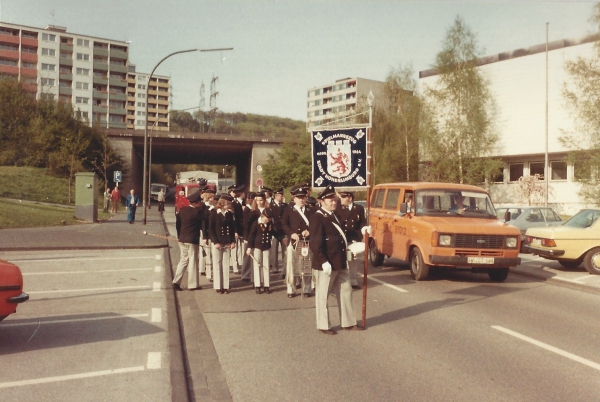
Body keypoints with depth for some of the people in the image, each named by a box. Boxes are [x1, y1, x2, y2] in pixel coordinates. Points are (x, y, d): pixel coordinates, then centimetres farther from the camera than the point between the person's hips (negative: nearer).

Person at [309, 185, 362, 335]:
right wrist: (324, 262, -23)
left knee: (346, 291, 15)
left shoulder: (333, 216, 15)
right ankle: (323, 325, 15)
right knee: (323, 295, 3)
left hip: (340, 263, 9)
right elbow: (315, 244, -19)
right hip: (326, 264, -9)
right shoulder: (317, 217, -13)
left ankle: (348, 322, 27)